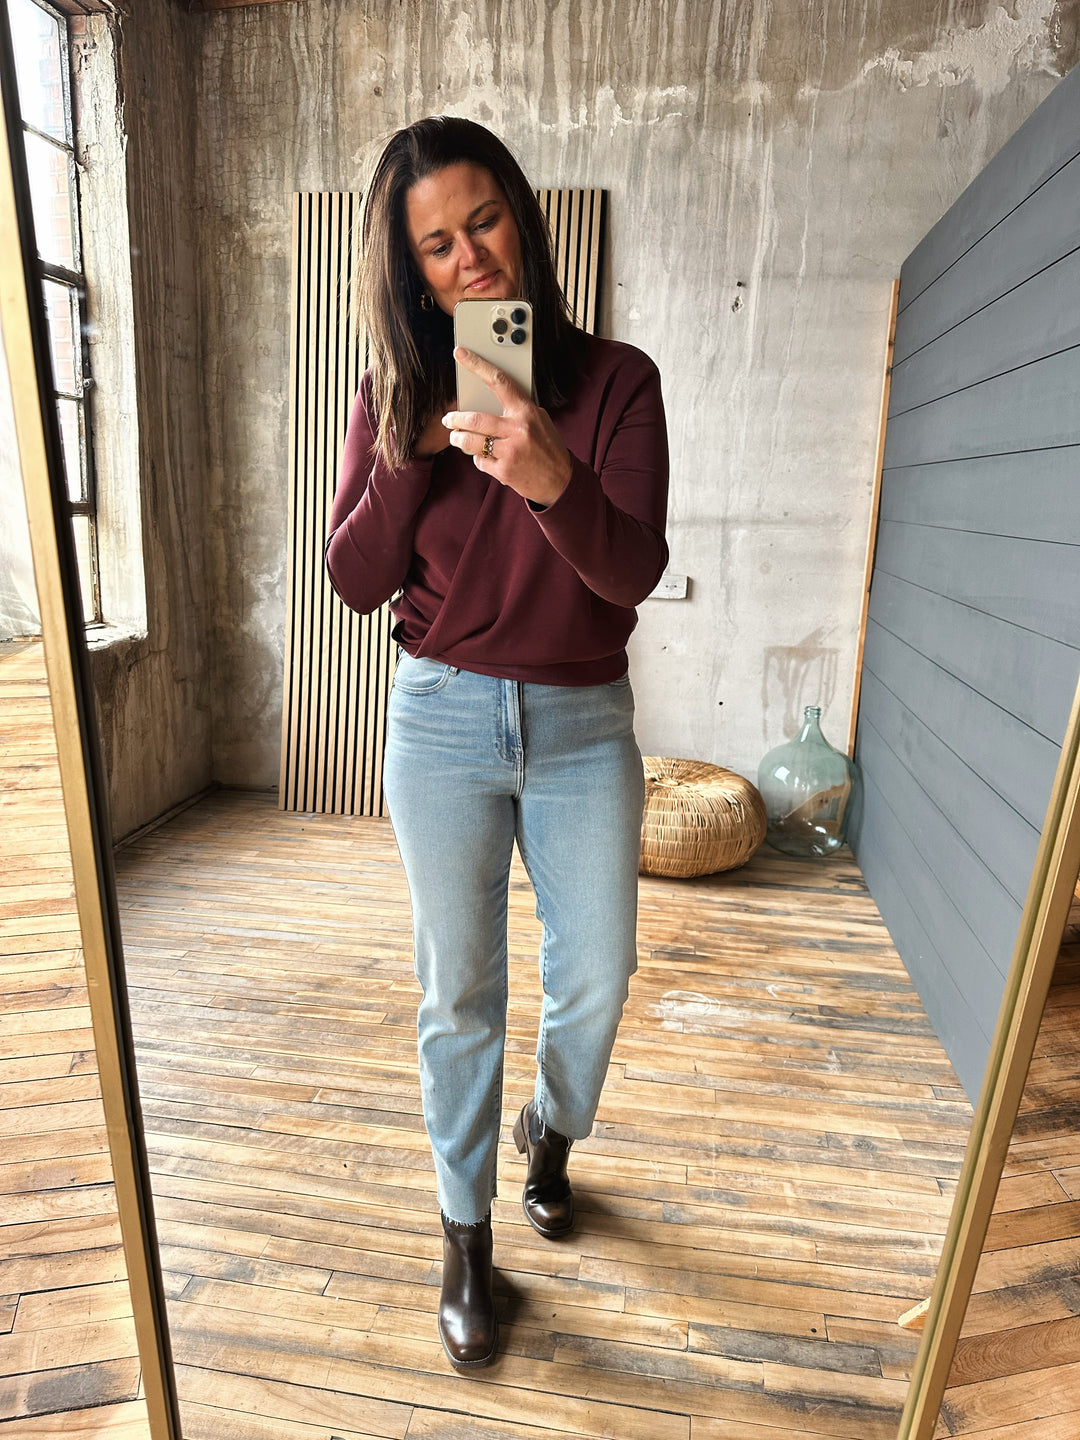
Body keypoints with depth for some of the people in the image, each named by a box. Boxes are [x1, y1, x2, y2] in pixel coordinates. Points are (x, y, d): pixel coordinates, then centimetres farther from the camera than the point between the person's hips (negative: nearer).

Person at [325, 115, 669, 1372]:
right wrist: (411, 453, -17)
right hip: (443, 720, 1)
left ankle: (550, 1133, 47)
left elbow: (634, 573, -15)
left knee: (596, 976, 13)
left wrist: (552, 478, -34)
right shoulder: (395, 396, 1)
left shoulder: (614, 380, -4)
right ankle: (466, 1231, 34)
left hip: (583, 726, 0)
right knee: (458, 991, 10)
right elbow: (356, 584, -4)